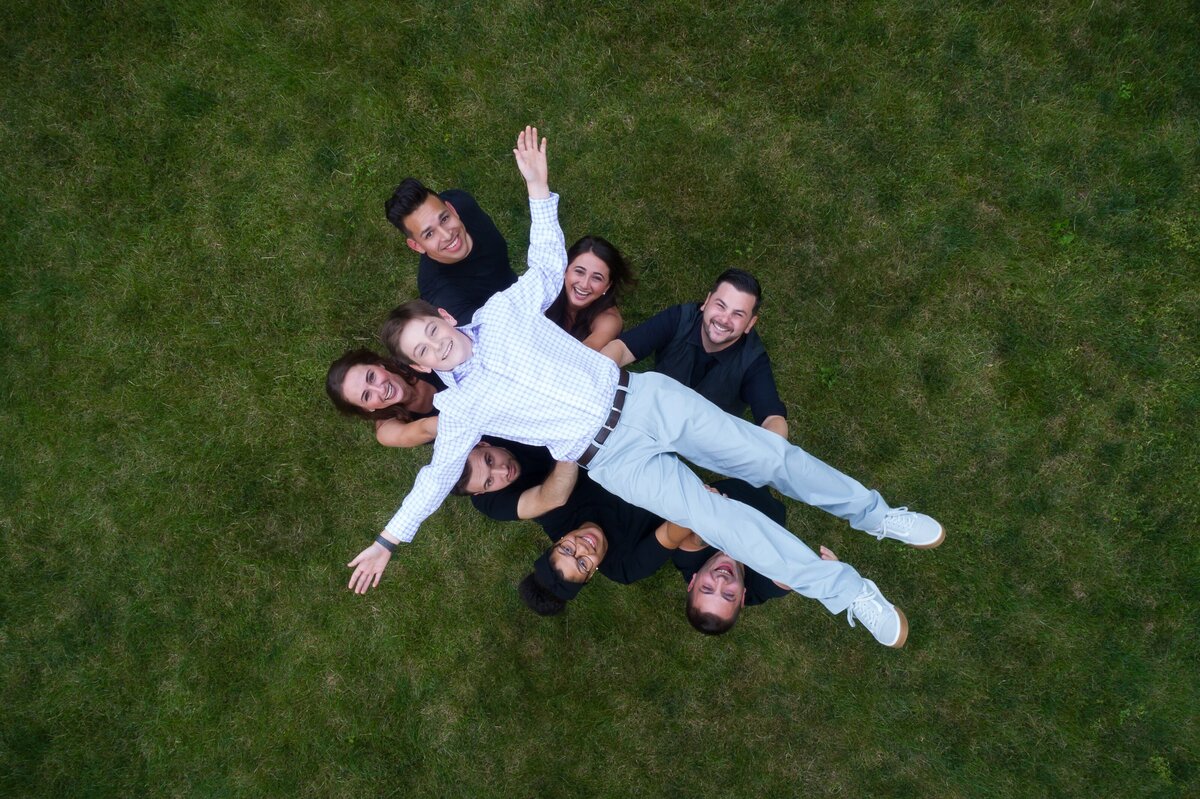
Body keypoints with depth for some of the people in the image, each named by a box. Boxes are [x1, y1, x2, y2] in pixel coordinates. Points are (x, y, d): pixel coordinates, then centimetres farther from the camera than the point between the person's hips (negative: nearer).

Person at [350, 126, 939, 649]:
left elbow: (548, 264, 18)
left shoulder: (502, 311, 7)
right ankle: (847, 592, -6)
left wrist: (537, 187, 13)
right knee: (715, 518, -16)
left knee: (768, 454, 0)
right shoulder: (460, 407, 3)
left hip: (643, 397, 3)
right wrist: (388, 542, 11)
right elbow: (438, 476, 11)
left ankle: (872, 513, 21)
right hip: (612, 459, -2)